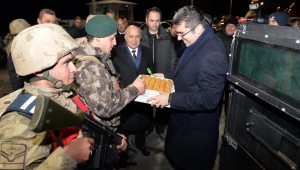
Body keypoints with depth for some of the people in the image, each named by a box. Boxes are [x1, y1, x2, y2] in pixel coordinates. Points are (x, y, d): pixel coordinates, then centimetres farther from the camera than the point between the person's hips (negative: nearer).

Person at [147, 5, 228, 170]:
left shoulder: (212, 54, -30)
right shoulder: (196, 43, 2)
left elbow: (209, 99, -32)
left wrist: (170, 99, -29)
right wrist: (165, 75, 7)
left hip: (197, 126, -9)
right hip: (185, 117, 9)